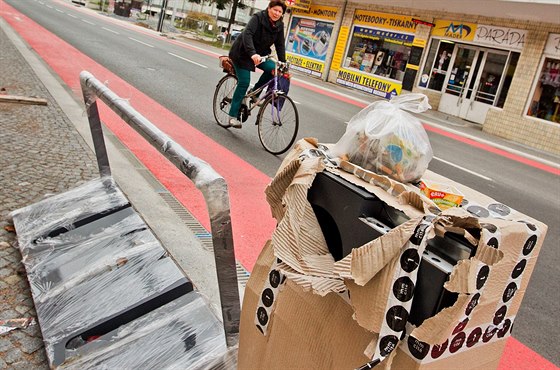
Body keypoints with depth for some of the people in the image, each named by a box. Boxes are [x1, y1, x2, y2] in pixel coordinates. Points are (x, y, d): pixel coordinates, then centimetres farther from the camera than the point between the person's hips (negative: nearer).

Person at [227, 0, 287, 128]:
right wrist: (253, 54, -49)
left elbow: (280, 45, 0)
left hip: (260, 54, 6)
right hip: (242, 53, -6)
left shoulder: (279, 25, -4)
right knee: (244, 83, -13)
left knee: (272, 68, -20)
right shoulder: (258, 17, -21)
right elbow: (247, 34, -34)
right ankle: (233, 116, -4)